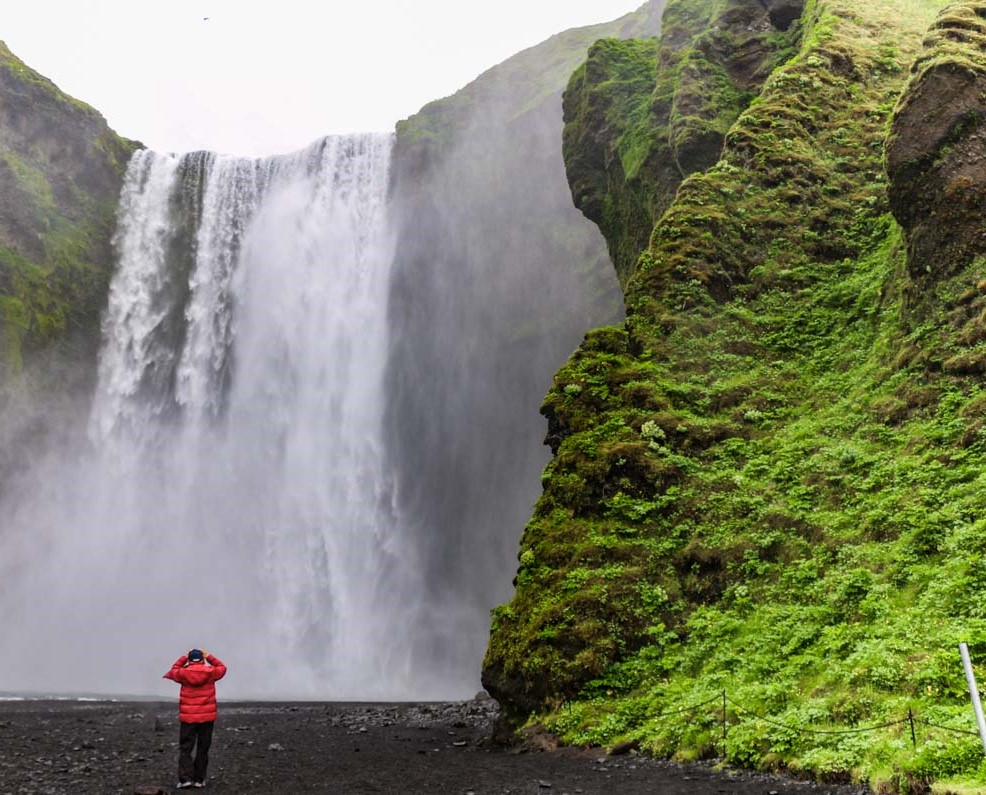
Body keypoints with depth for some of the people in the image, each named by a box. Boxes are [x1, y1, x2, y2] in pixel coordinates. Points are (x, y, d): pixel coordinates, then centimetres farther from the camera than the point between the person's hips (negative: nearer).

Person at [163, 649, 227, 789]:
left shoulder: (183, 673, -4)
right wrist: (209, 656, 15)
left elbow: (173, 671, 18)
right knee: (203, 749, 9)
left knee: (185, 748, 5)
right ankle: (199, 779, 10)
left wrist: (183, 658, 18)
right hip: (207, 717, 1)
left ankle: (185, 778, -7)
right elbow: (222, 667, 17)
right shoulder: (210, 672, -4)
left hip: (188, 718, -1)